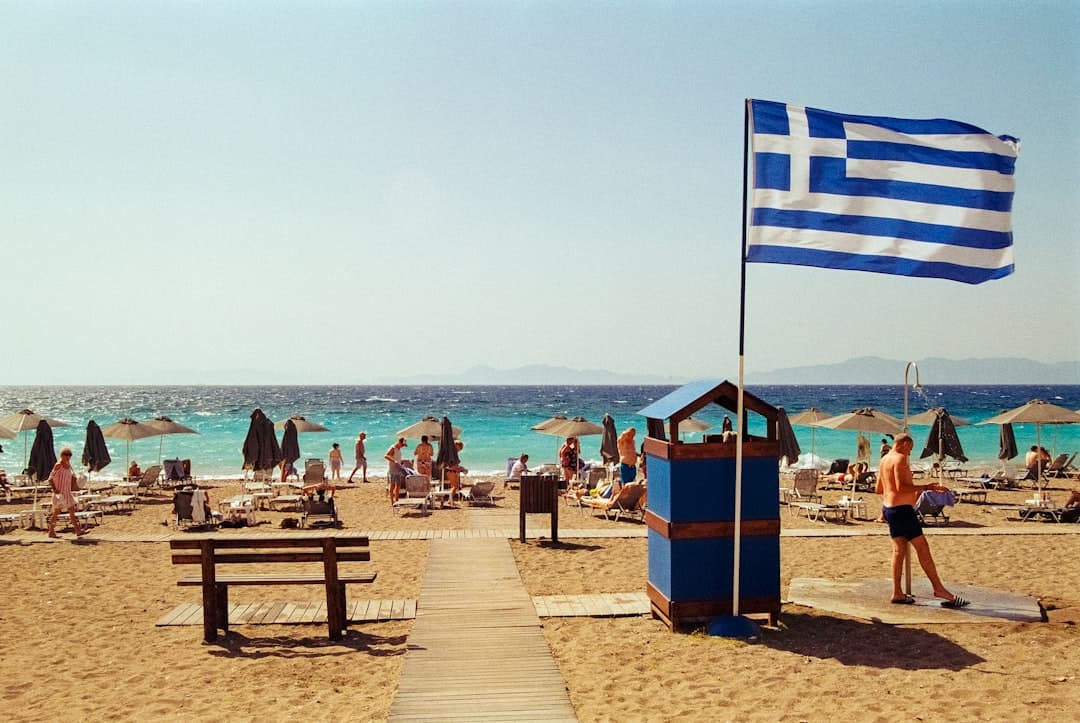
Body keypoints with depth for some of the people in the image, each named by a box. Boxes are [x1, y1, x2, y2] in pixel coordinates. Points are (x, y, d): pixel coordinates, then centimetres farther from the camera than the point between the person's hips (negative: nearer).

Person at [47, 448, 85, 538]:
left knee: (72, 510, 8)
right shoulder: (58, 465, -15)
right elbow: (50, 478, -18)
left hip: (67, 492, 8)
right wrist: (54, 489, -26)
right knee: (56, 512, -2)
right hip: (59, 492, -8)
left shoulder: (68, 464, 8)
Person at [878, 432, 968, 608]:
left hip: (889, 508, 10)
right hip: (902, 509, -10)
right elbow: (902, 487, -25)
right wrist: (927, 487, -23)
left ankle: (897, 593, 11)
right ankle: (939, 589, -3)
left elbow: (879, 489, 21)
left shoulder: (885, 460, 15)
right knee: (922, 547, -5)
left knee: (899, 550, 10)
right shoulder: (900, 459, -14)